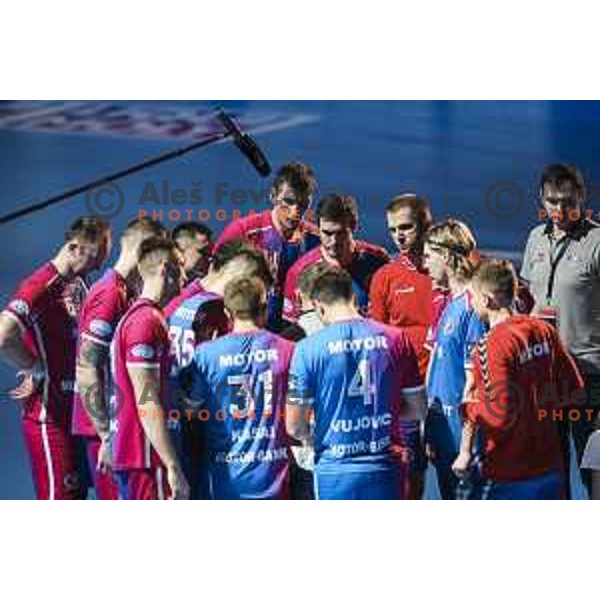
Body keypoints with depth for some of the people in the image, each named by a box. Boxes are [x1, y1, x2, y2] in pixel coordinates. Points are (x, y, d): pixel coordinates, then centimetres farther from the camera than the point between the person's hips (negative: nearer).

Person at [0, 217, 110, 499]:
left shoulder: (78, 285, 11)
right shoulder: (42, 285, -17)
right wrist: (37, 370, -16)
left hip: (77, 411, 9)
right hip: (50, 415, -9)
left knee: (76, 497, 13)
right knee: (57, 500, -8)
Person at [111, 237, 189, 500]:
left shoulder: (134, 317, 16)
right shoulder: (147, 321, -15)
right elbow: (147, 403, -20)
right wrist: (173, 467, -22)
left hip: (128, 452, 10)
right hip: (148, 458, -10)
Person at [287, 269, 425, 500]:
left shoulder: (308, 349, -9)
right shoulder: (395, 339, -1)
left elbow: (294, 427, -7)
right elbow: (417, 408, 7)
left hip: (335, 469, -2)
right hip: (385, 469, 2)